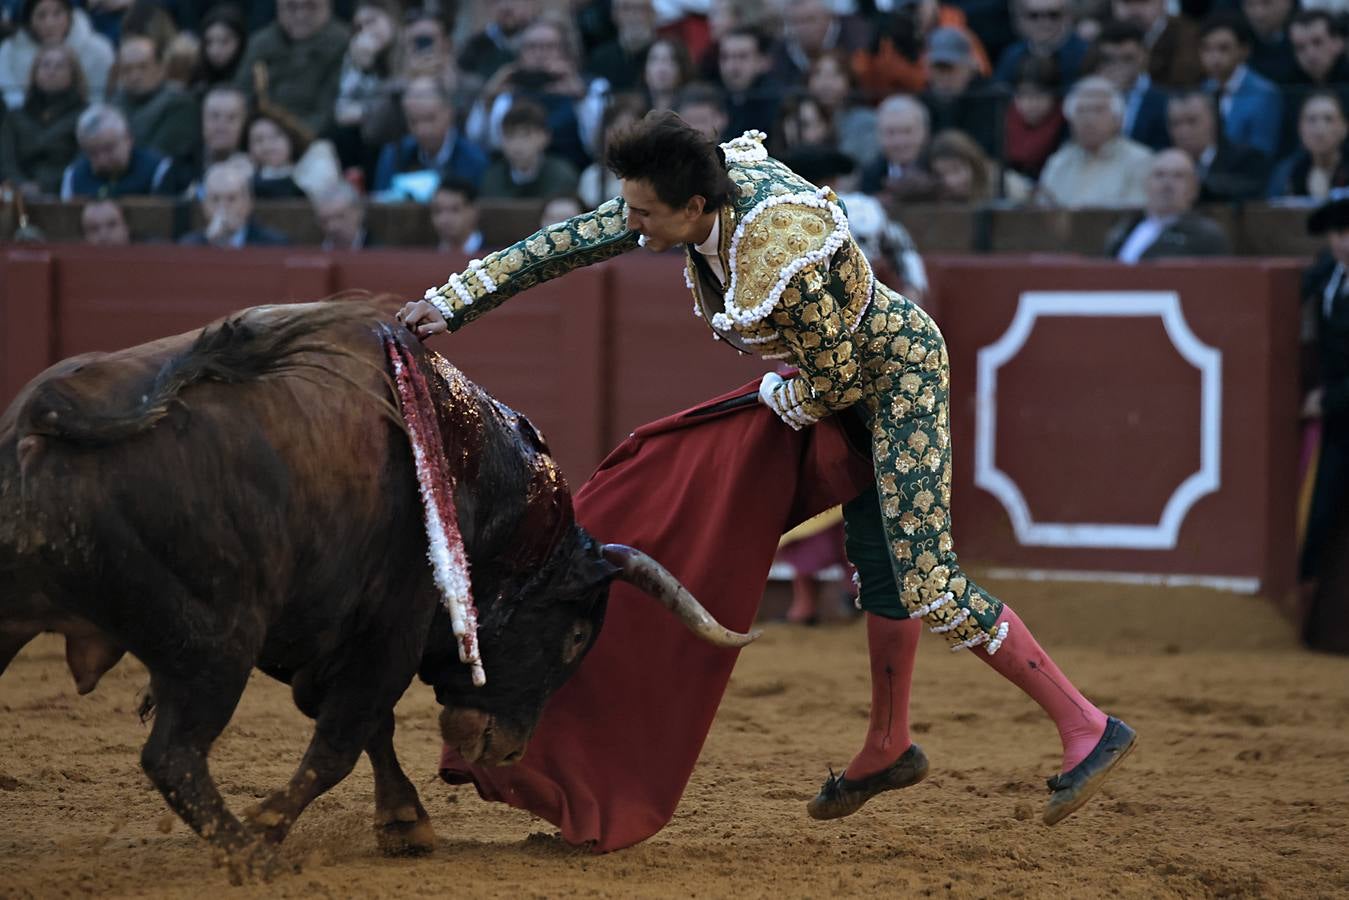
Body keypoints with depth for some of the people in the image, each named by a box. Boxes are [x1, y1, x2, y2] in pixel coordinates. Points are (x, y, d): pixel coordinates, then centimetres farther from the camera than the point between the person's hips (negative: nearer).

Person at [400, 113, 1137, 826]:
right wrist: (451, 303, -4)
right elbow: (566, 244, -6)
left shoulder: (783, 262, -38)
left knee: (925, 581, -13)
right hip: (861, 375, 8)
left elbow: (833, 387, -24)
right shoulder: (699, 193, -15)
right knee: (874, 562, 18)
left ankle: (1087, 728, -8)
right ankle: (889, 749, 33)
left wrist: (780, 399, -2)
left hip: (900, 369, -8)